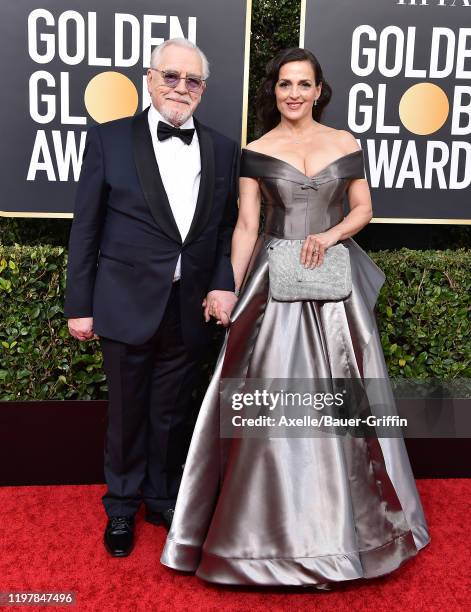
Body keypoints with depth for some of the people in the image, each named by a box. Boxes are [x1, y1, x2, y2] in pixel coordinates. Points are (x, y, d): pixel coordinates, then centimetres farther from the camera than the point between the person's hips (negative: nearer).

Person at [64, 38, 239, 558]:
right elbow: (85, 228, -3)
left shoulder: (223, 150, 5)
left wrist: (224, 285, -7)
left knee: (174, 413, 15)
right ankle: (122, 506, 35)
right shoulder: (110, 139, -3)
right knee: (127, 412, 13)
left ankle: (163, 498, 37)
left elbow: (229, 228, 8)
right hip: (128, 305, -2)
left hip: (189, 310, 2)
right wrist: (79, 305, -4)